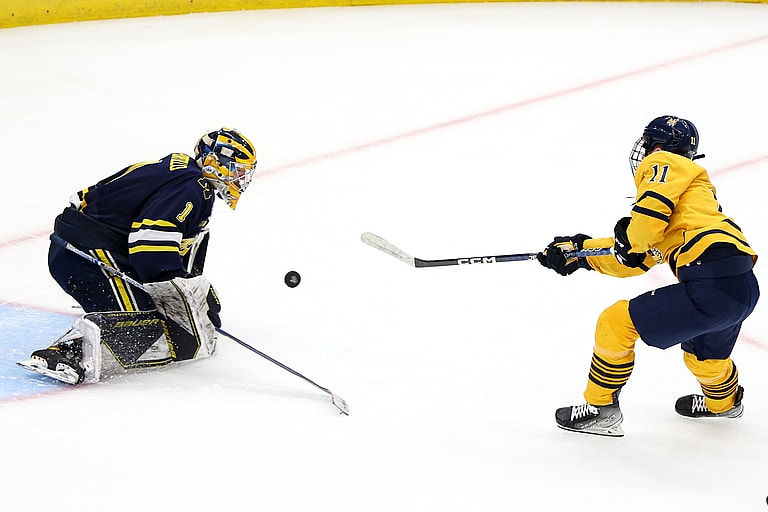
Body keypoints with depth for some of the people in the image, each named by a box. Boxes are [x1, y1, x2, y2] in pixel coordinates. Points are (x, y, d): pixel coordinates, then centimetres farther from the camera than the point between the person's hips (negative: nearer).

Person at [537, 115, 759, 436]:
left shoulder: (665, 164, 5)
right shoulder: (694, 186, 31)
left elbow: (651, 214, -17)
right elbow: (634, 260, 29)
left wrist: (629, 237, 2)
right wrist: (579, 251, 26)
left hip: (711, 284, -10)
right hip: (744, 288, 10)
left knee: (616, 323, 0)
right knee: (702, 349, 39)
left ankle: (600, 410, 9)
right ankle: (724, 402, 64)